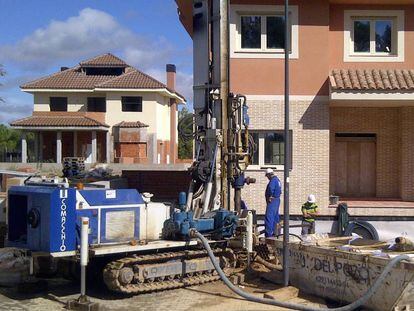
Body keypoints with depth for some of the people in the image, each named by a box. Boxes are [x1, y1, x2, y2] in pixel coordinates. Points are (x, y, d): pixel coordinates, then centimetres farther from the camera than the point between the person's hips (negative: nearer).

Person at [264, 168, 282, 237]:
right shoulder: (277, 179, 17)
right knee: (275, 216, 15)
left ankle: (268, 233, -15)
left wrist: (270, 197, -22)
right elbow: (279, 191, 22)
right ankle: (275, 231, 22)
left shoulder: (273, 180, -15)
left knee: (269, 217, -11)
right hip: (277, 200, 11)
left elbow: (271, 188, -33)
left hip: (272, 200, -11)